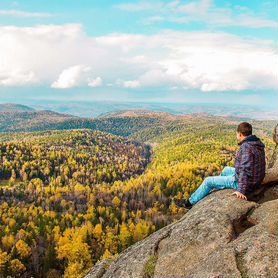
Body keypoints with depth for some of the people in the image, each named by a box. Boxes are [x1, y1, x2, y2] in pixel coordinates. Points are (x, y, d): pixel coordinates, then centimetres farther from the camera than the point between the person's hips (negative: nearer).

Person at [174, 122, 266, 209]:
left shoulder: (246, 147, -26)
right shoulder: (258, 144, 5)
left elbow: (245, 169, -32)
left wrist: (241, 190, -30)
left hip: (244, 182, -9)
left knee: (208, 181, 1)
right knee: (226, 170, 32)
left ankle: (190, 202, 18)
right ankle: (210, 190, 48)